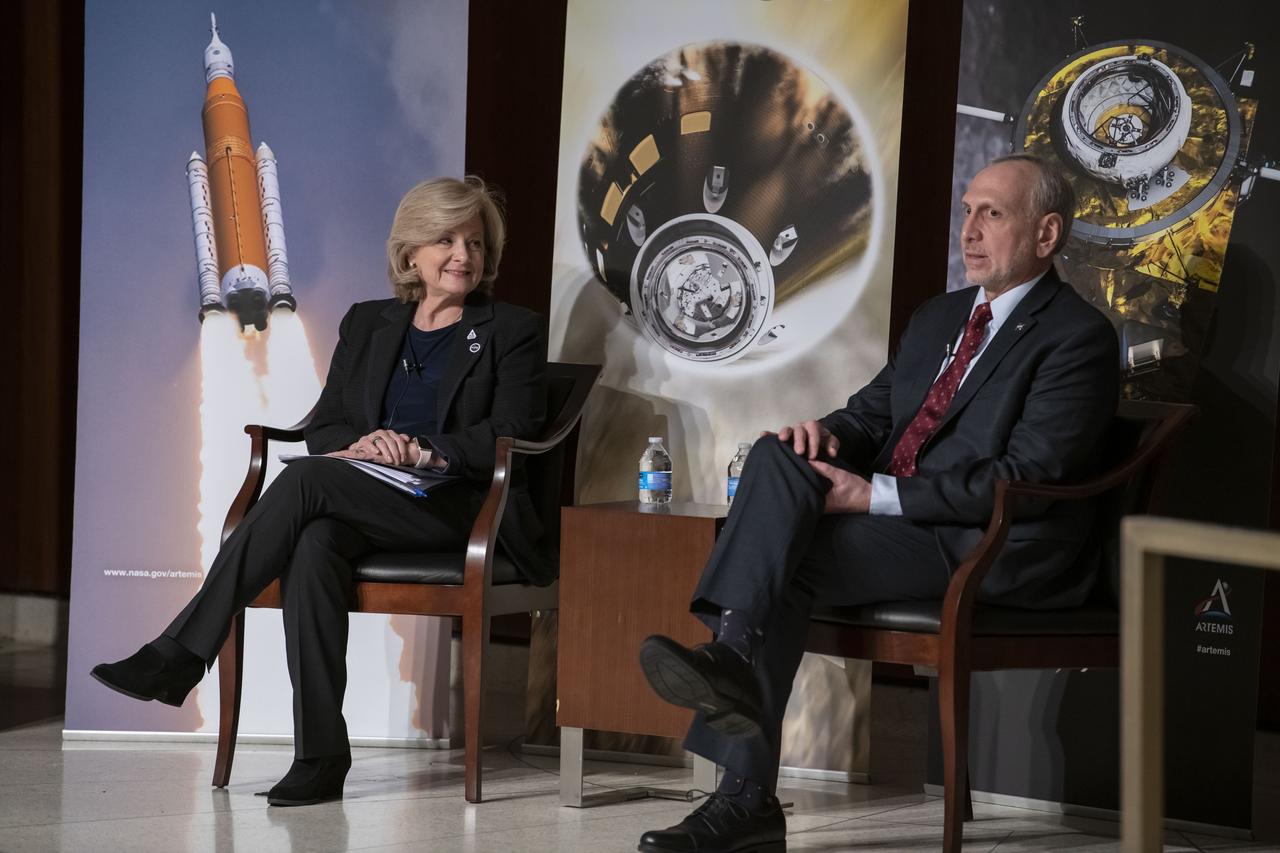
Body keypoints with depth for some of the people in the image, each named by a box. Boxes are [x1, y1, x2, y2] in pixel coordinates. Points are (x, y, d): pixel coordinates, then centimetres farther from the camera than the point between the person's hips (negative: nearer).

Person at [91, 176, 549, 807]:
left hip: (461, 511, -4)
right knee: (313, 546, -34)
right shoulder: (367, 323, 21)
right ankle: (319, 756, -37)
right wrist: (364, 443, -10)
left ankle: (180, 655, -31)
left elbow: (510, 437, -3)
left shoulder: (514, 332, 10)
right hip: (363, 509, 4)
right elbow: (323, 429, 14)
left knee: (308, 479, -29)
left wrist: (420, 449, -18)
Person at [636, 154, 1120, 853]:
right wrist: (830, 434, -3)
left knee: (785, 559, -26)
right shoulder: (938, 317, 22)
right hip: (890, 525, 8)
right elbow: (873, 411, 24)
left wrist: (877, 495, -20)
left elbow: (1029, 477, -16)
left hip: (996, 549, -8)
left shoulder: (1079, 337, -5)